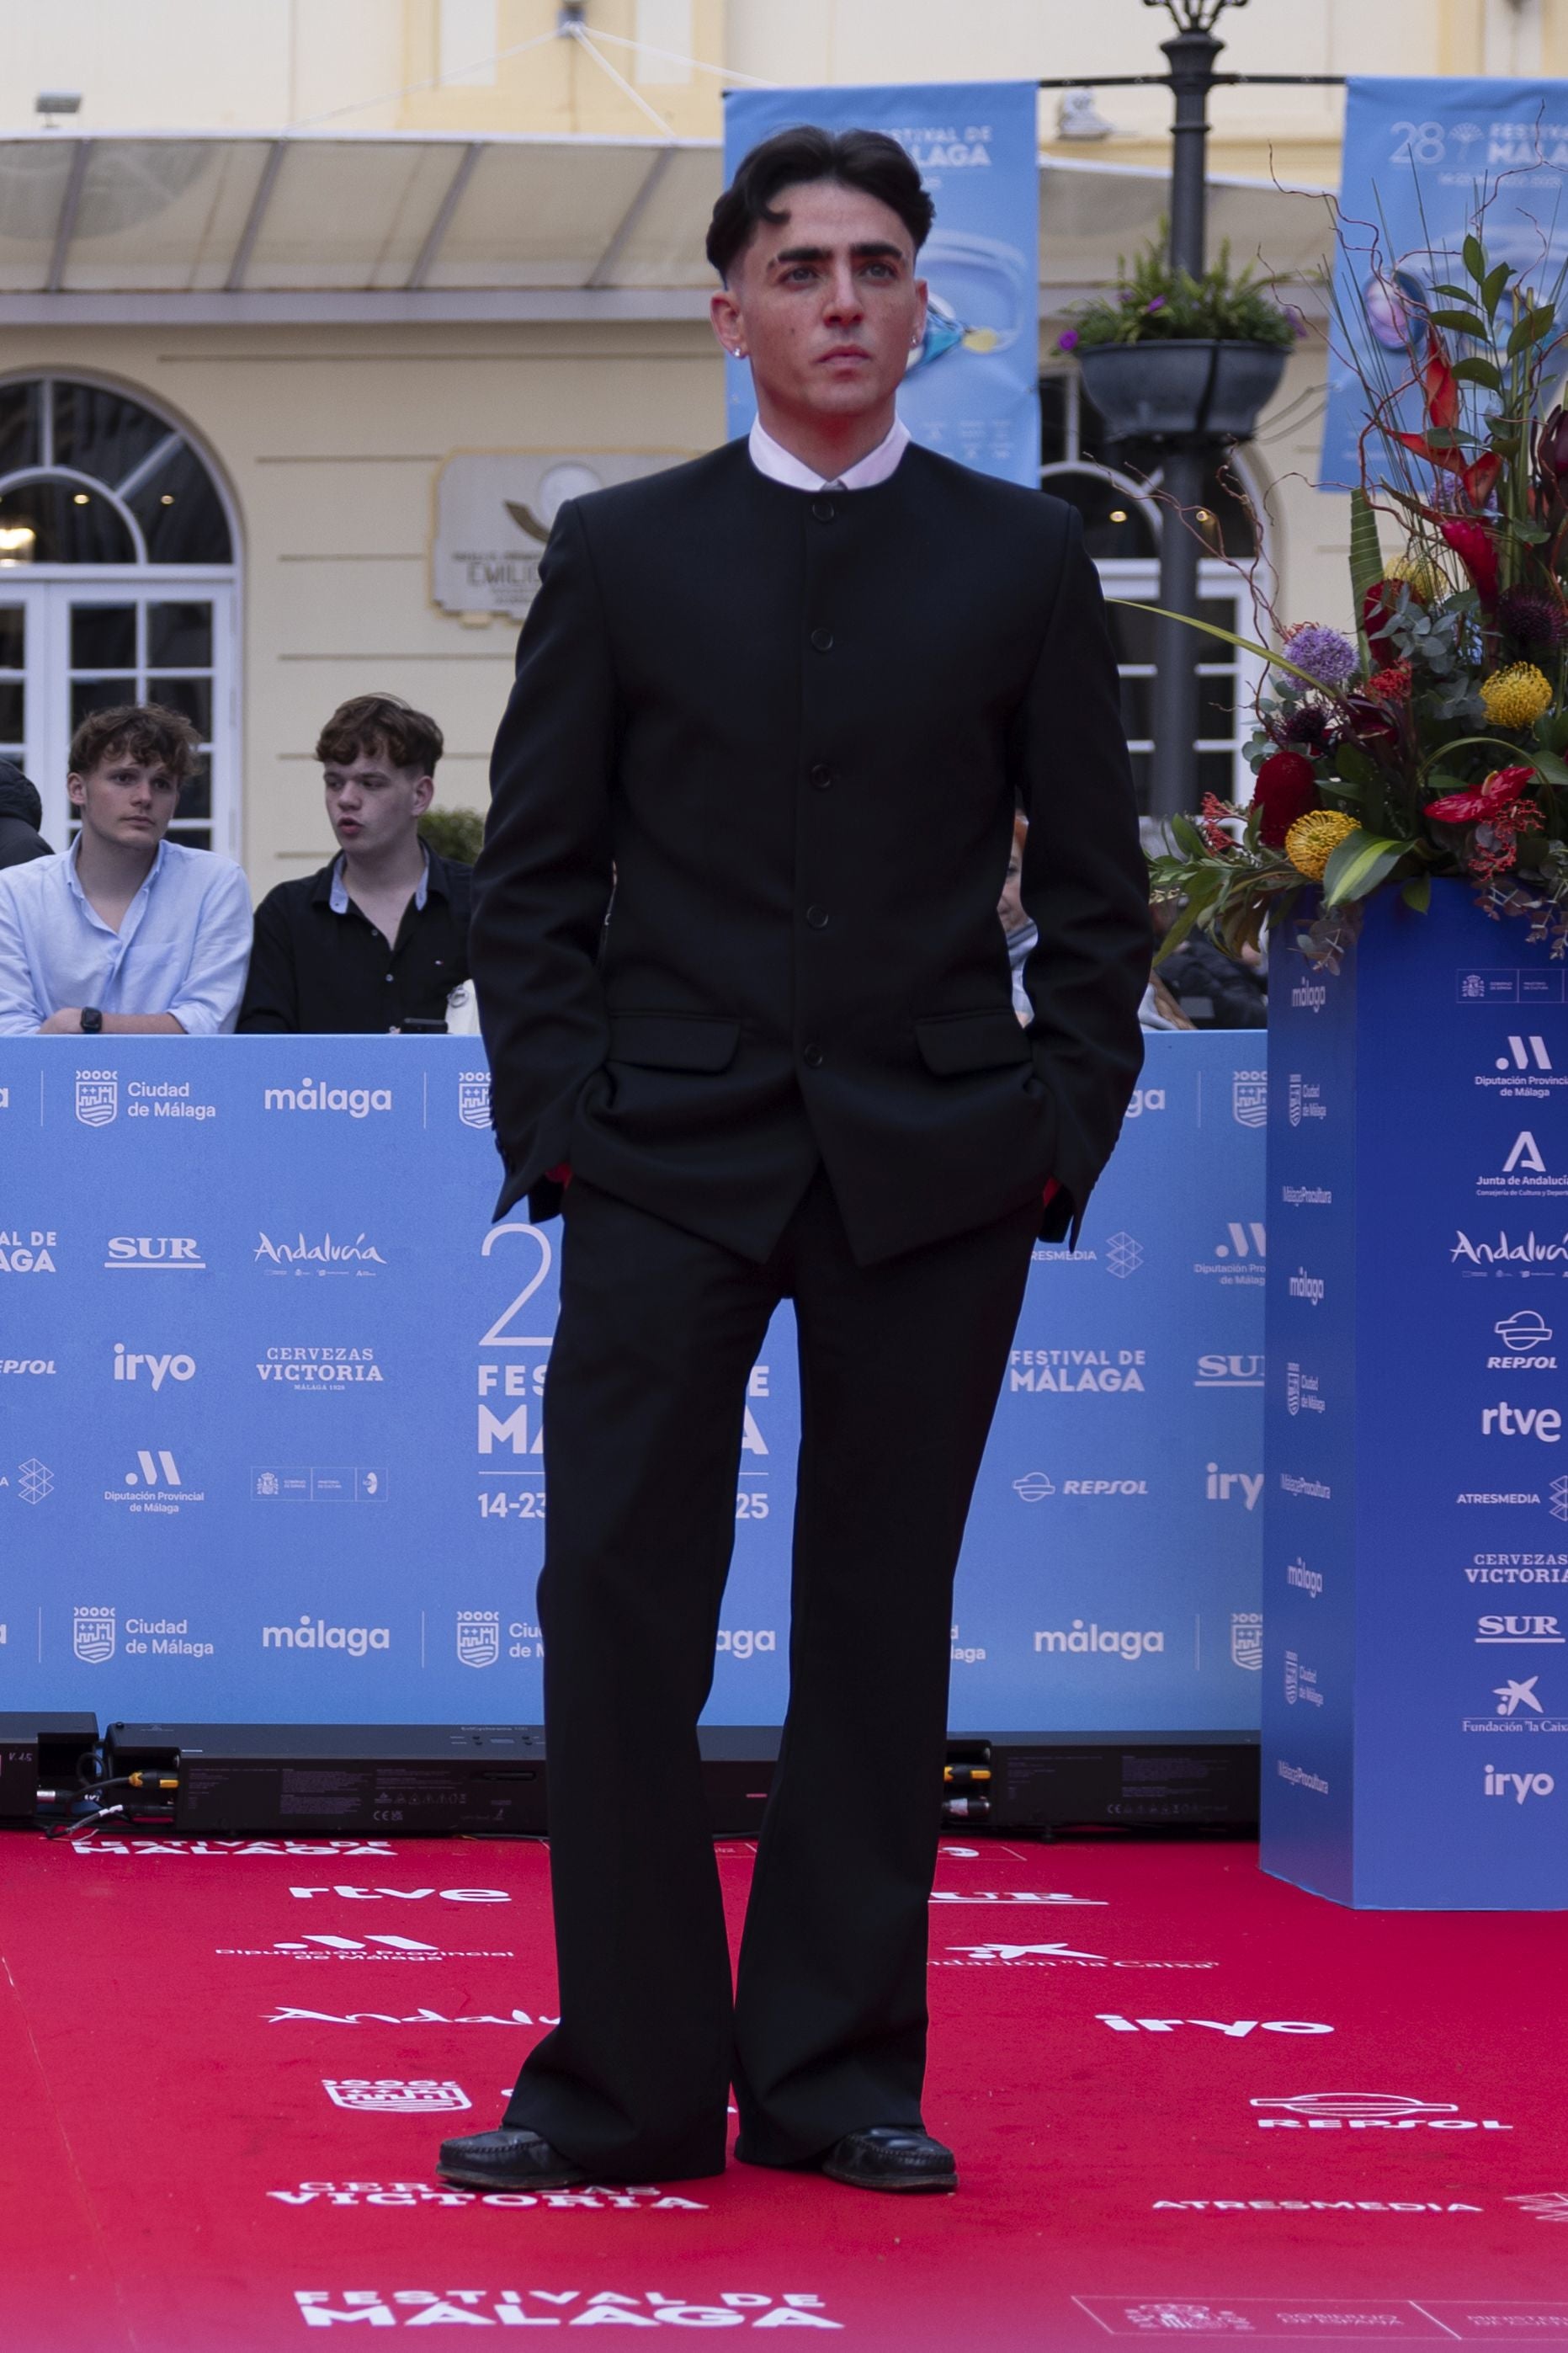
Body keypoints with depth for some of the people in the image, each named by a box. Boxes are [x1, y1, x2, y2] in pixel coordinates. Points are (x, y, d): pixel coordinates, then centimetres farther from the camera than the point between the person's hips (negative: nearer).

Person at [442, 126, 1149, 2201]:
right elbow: (535, 875, 6)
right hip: (669, 1167, 0)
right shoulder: (621, 554, 6)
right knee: (616, 1615, -5)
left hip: (935, 1172, 1)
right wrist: (556, 1126, -3)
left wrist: (1064, 1134, 0)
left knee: (882, 1623, 6)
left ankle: (838, 2070, 14)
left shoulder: (1022, 561, 7)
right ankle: (629, 2085, 2)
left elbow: (1095, 885, 8)